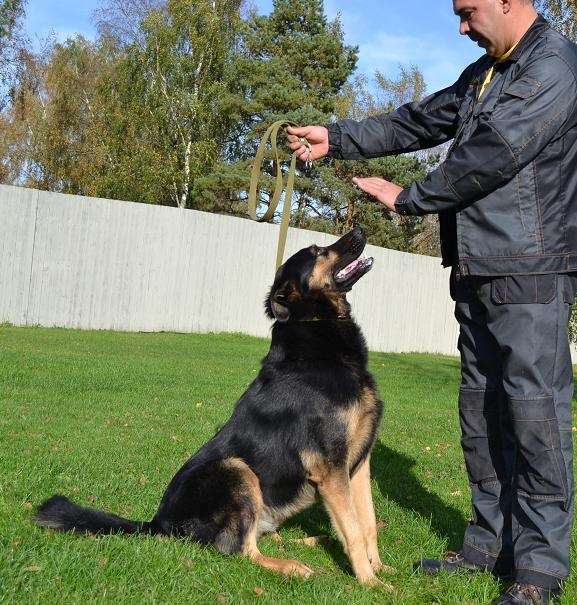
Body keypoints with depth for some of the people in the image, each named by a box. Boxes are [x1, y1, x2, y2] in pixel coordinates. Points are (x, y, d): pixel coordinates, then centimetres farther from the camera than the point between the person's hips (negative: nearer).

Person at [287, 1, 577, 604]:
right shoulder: (481, 73, 19)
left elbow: (491, 156, -16)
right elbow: (417, 123, 21)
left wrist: (407, 197, -7)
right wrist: (334, 139, 15)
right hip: (476, 271, 9)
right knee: (480, 412, 11)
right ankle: (489, 542, 23)